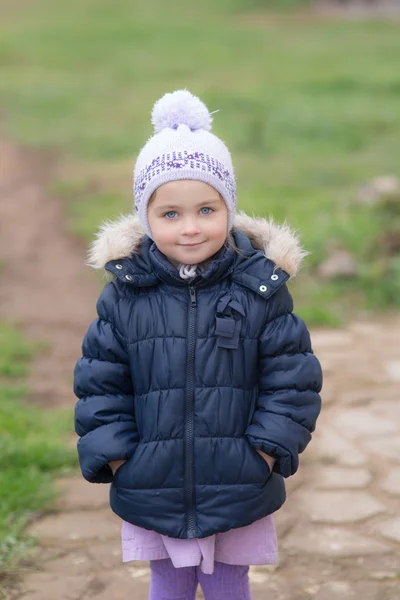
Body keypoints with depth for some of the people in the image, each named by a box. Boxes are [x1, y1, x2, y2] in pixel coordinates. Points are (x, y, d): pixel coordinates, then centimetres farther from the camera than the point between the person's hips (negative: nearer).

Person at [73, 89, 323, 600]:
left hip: (238, 496, -1)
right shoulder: (124, 295, -6)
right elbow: (99, 386, -1)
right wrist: (115, 460, -7)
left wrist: (263, 457, -9)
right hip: (153, 495, 1)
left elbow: (292, 382, -5)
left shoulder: (261, 291, -8)